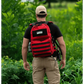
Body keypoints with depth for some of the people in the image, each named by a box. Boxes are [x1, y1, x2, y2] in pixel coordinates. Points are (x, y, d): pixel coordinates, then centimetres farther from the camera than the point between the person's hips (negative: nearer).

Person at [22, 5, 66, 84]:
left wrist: (25, 61, 8)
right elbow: (62, 44, -6)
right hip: (50, 59, -1)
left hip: (37, 60, 1)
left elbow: (24, 46, -3)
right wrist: (63, 59, 5)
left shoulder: (30, 29, -2)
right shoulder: (53, 27, -5)